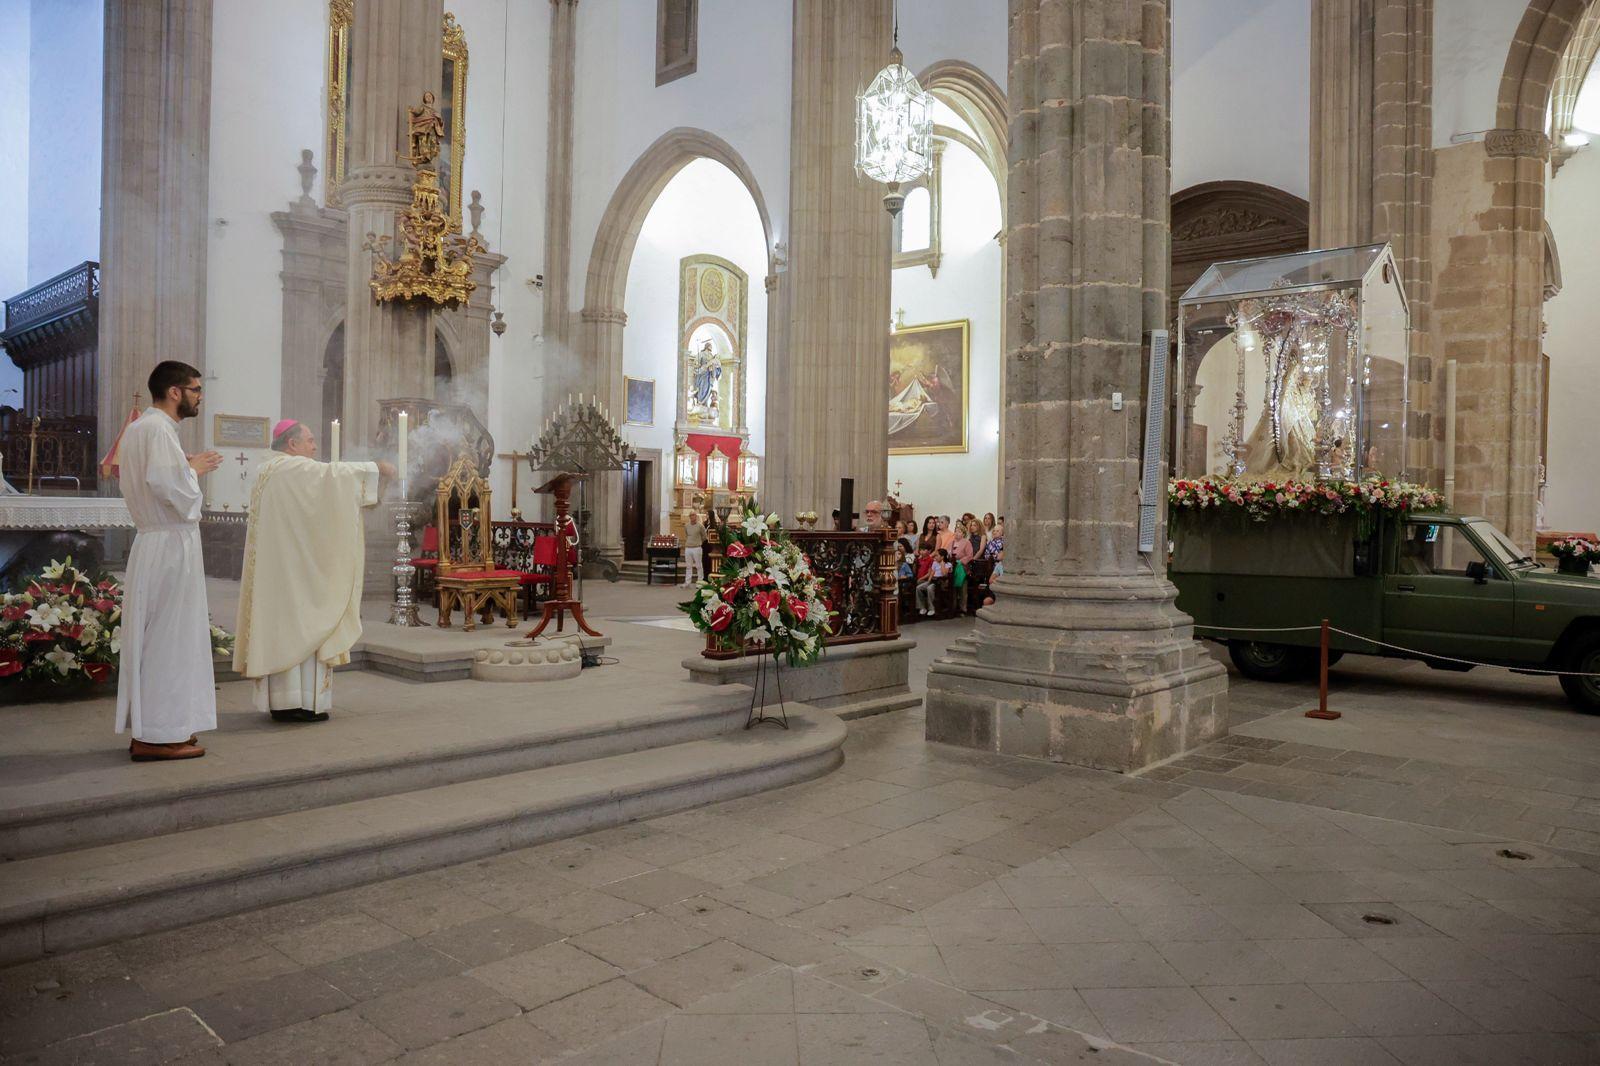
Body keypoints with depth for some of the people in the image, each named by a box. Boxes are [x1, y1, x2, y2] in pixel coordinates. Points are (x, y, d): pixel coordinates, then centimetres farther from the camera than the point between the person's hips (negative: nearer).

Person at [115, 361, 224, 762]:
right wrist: (194, 469, -9)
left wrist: (188, 468, 11)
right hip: (170, 545, -11)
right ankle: (158, 735, 1)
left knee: (154, 638, 14)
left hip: (154, 543, 11)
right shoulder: (157, 429, -15)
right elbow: (168, 486, -26)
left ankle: (148, 728, 22)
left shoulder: (139, 428, 17)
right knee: (168, 638, -5)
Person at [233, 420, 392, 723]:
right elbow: (336, 472, -23)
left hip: (272, 569, 9)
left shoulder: (265, 471, 18)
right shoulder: (296, 468, -11)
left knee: (278, 624, 8)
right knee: (302, 626, -6)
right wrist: (377, 468, -15)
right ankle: (304, 701, -5)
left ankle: (279, 702, 10)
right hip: (297, 569, -9)